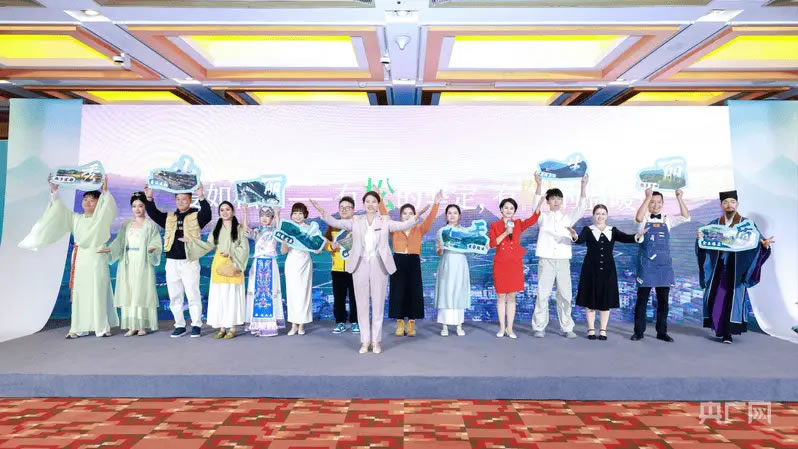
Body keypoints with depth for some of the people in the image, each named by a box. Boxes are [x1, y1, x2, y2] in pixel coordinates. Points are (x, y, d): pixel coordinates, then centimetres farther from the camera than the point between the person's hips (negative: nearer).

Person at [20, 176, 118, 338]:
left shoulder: (102, 218, 2)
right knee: (79, 293, 4)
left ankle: (102, 327, 0)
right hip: (79, 260, 4)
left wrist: (105, 191, -30)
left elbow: (110, 209, -16)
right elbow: (60, 211, 6)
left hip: (96, 259, -4)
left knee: (98, 293, -5)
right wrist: (54, 191, -4)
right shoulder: (75, 218, 14)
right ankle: (79, 328, 8)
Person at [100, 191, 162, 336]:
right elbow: (119, 241, 10)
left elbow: (156, 243, -5)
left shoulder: (151, 225, 2)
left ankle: (143, 326, 1)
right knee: (128, 293, 1)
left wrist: (152, 248, -25)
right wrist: (109, 249, -7)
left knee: (142, 292, -5)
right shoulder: (126, 225, 15)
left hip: (143, 263, -4)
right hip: (127, 263, 4)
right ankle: (132, 326, 5)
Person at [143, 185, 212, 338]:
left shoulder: (196, 216, -1)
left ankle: (196, 325, 9)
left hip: (190, 261, -5)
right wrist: (149, 198, -9)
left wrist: (201, 198, -33)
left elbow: (207, 215, -20)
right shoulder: (169, 217, 14)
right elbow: (153, 214, 6)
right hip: (172, 262, 5)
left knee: (193, 294, -1)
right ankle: (180, 325, 20)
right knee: (174, 296, 10)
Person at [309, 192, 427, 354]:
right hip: (360, 265, 1)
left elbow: (403, 225, -6)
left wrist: (416, 217, -23)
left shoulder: (385, 221, 6)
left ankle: (376, 341, 16)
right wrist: (322, 213, -21)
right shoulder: (355, 221, 7)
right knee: (362, 303, 5)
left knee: (378, 303, 5)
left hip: (379, 265, 0)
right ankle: (365, 341, 15)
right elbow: (336, 223, -4)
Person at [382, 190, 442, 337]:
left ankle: (411, 324, 13)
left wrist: (436, 203, -17)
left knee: (413, 292, 3)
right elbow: (385, 215, -2)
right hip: (398, 262, 0)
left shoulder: (419, 229, 6)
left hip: (414, 263, 0)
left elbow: (430, 219, -5)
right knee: (398, 292, 3)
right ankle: (400, 323, 13)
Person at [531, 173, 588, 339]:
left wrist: (583, 187, -12)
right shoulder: (543, 217, 6)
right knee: (543, 294, -1)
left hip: (563, 260, 2)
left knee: (565, 295, 5)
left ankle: (567, 328, 14)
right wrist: (539, 185, -23)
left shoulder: (568, 217, 13)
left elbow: (580, 208, -1)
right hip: (546, 260, -2)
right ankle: (539, 327, 6)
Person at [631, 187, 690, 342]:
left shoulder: (667, 220, 9)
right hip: (646, 264, -3)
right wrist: (647, 198, -26)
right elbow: (638, 218, -24)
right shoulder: (644, 219, -1)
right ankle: (639, 331, 9)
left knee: (663, 300, 8)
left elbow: (686, 217, -3)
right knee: (642, 299, 2)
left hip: (664, 265, 3)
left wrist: (679, 198, -11)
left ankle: (662, 332, 18)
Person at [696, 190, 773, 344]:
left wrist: (764, 244, -32)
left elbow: (757, 241, -8)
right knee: (715, 296, 3)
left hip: (736, 266, -3)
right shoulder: (714, 224, 8)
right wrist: (700, 237, -21)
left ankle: (728, 332, 1)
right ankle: (719, 328, 19)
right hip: (718, 266, 3)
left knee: (733, 297, -5)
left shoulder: (746, 223, 0)